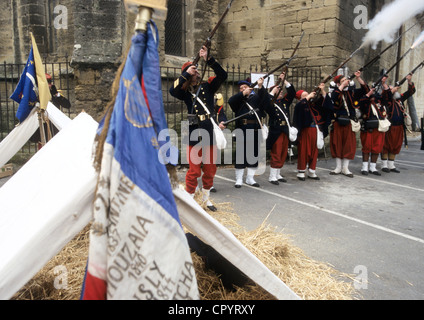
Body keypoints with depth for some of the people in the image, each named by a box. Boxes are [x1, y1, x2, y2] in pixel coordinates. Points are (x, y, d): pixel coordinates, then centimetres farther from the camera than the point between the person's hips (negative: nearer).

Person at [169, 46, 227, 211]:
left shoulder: (207, 87, 10)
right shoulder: (185, 92, 4)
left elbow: (222, 75, -2)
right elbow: (172, 91, -17)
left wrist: (208, 59, -9)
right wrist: (186, 74, -14)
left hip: (210, 133, 3)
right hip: (194, 134, -3)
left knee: (210, 169, 11)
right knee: (194, 170, -2)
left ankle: (206, 199, 29)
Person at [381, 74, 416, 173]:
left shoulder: (400, 99, 14)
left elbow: (411, 91, 17)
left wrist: (410, 81, 5)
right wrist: (394, 89, -19)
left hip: (399, 127, 6)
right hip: (389, 127, -6)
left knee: (395, 147, 10)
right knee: (386, 146, 1)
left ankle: (391, 165, 19)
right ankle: (384, 165, 9)